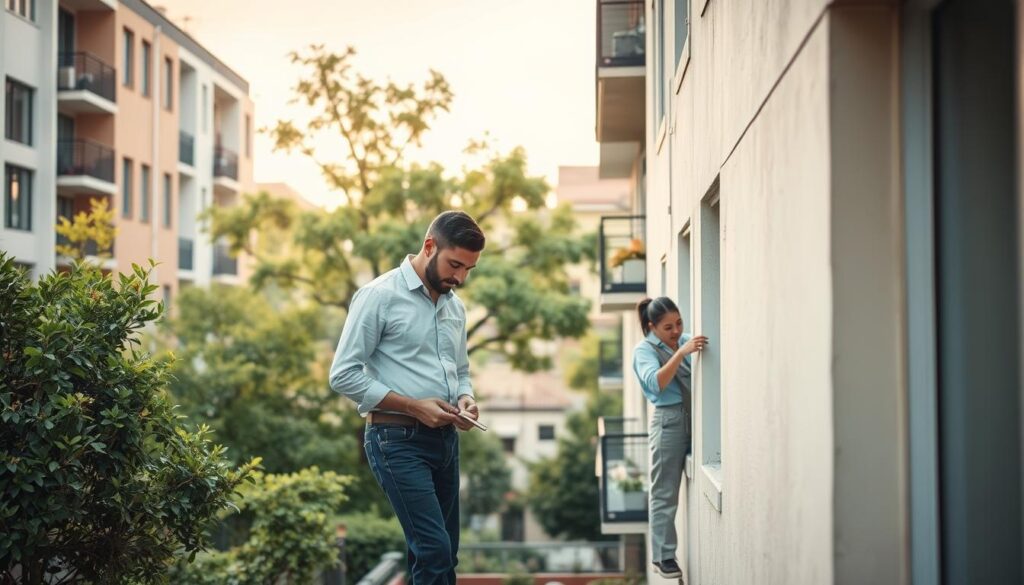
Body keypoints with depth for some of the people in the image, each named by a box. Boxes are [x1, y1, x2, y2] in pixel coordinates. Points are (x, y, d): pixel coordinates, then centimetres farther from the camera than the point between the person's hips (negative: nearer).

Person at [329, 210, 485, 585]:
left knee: (443, 554, 10)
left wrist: (465, 399, 0)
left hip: (445, 440, 8)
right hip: (398, 441, -8)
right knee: (435, 550, -16)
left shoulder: (455, 306, 13)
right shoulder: (380, 296, -10)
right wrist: (414, 406, -18)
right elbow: (343, 374, -14)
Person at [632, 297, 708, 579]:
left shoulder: (686, 341, 11)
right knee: (665, 494, -1)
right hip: (669, 421, -5)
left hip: (697, 418, 5)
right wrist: (681, 352, -29)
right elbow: (656, 383, -20)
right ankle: (663, 556, 5)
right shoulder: (644, 350, -3)